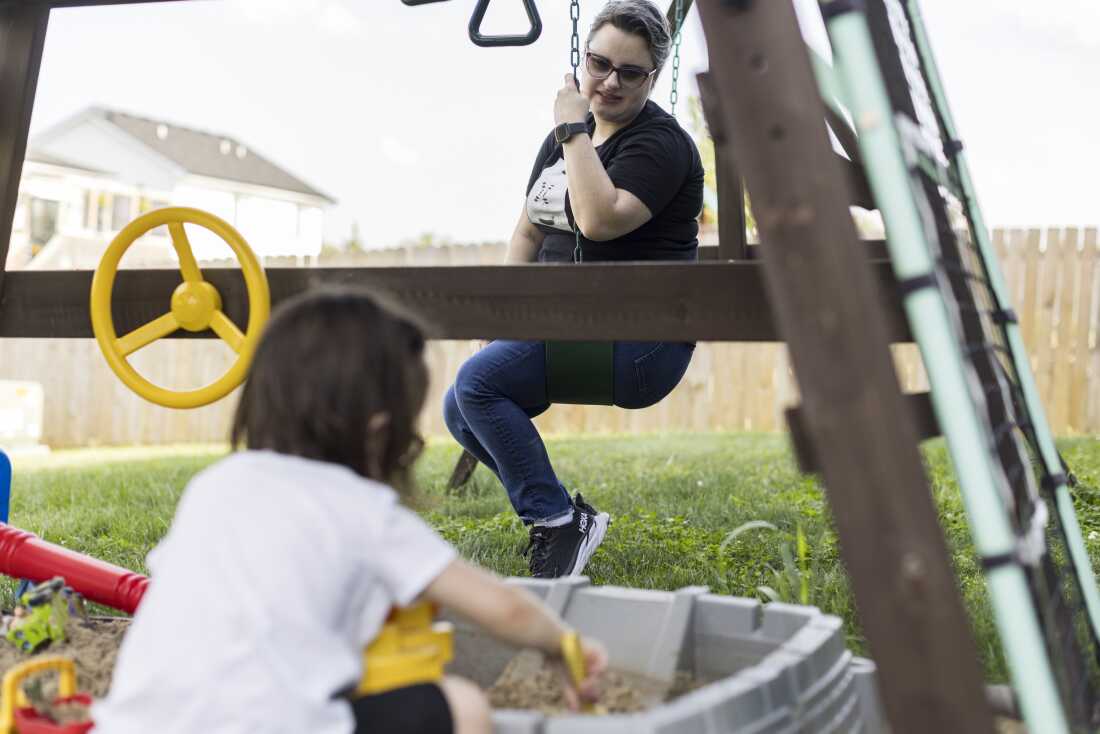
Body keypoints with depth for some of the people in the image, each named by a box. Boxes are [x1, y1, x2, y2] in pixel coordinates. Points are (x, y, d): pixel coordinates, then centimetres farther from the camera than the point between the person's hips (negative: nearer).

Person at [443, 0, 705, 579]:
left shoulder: (659, 143, -11)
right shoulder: (565, 136, 15)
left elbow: (600, 220, -27)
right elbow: (530, 231, 20)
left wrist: (573, 132, -18)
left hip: (638, 336, -9)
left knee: (479, 380, -23)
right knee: (461, 413, 1)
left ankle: (559, 522, -13)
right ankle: (558, 516, 9)